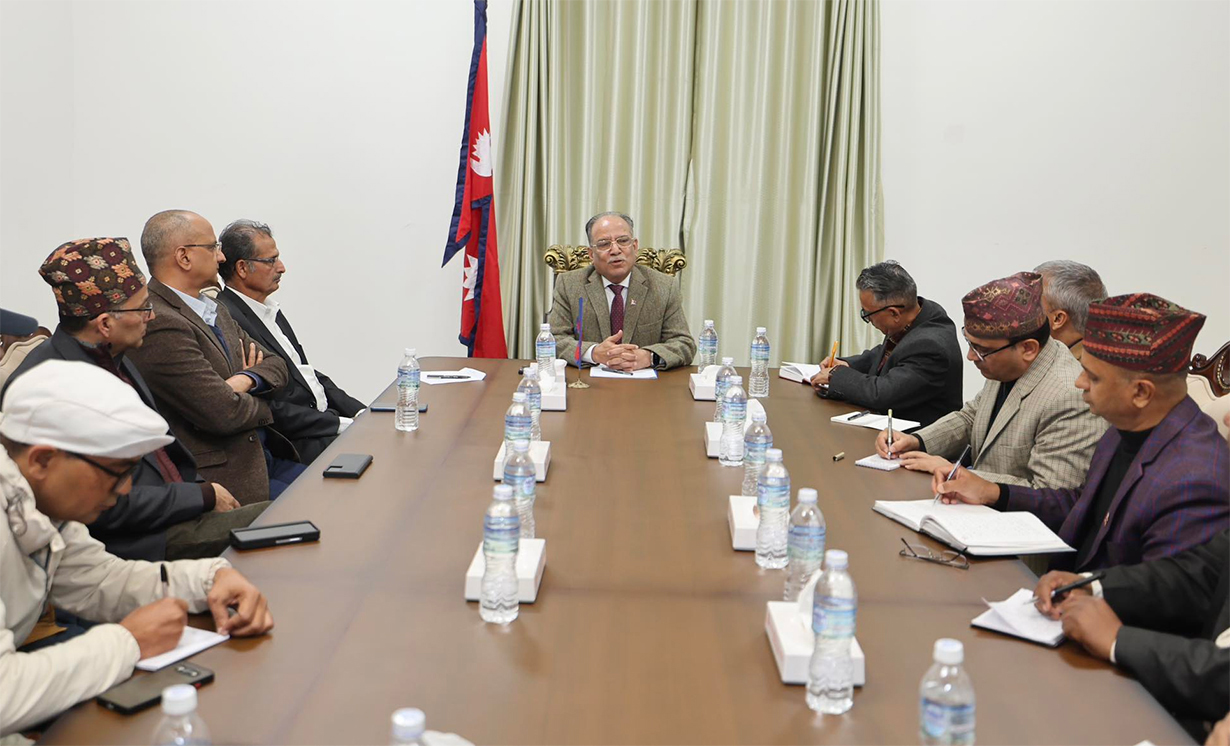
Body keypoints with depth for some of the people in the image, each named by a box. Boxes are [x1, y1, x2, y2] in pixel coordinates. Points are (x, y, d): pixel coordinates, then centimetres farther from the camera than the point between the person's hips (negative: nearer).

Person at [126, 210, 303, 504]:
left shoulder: (215, 309, 13)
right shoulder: (159, 325, -19)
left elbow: (276, 365, 14)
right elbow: (224, 413, -22)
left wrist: (244, 381, -9)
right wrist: (262, 405, 0)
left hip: (260, 456, 9)